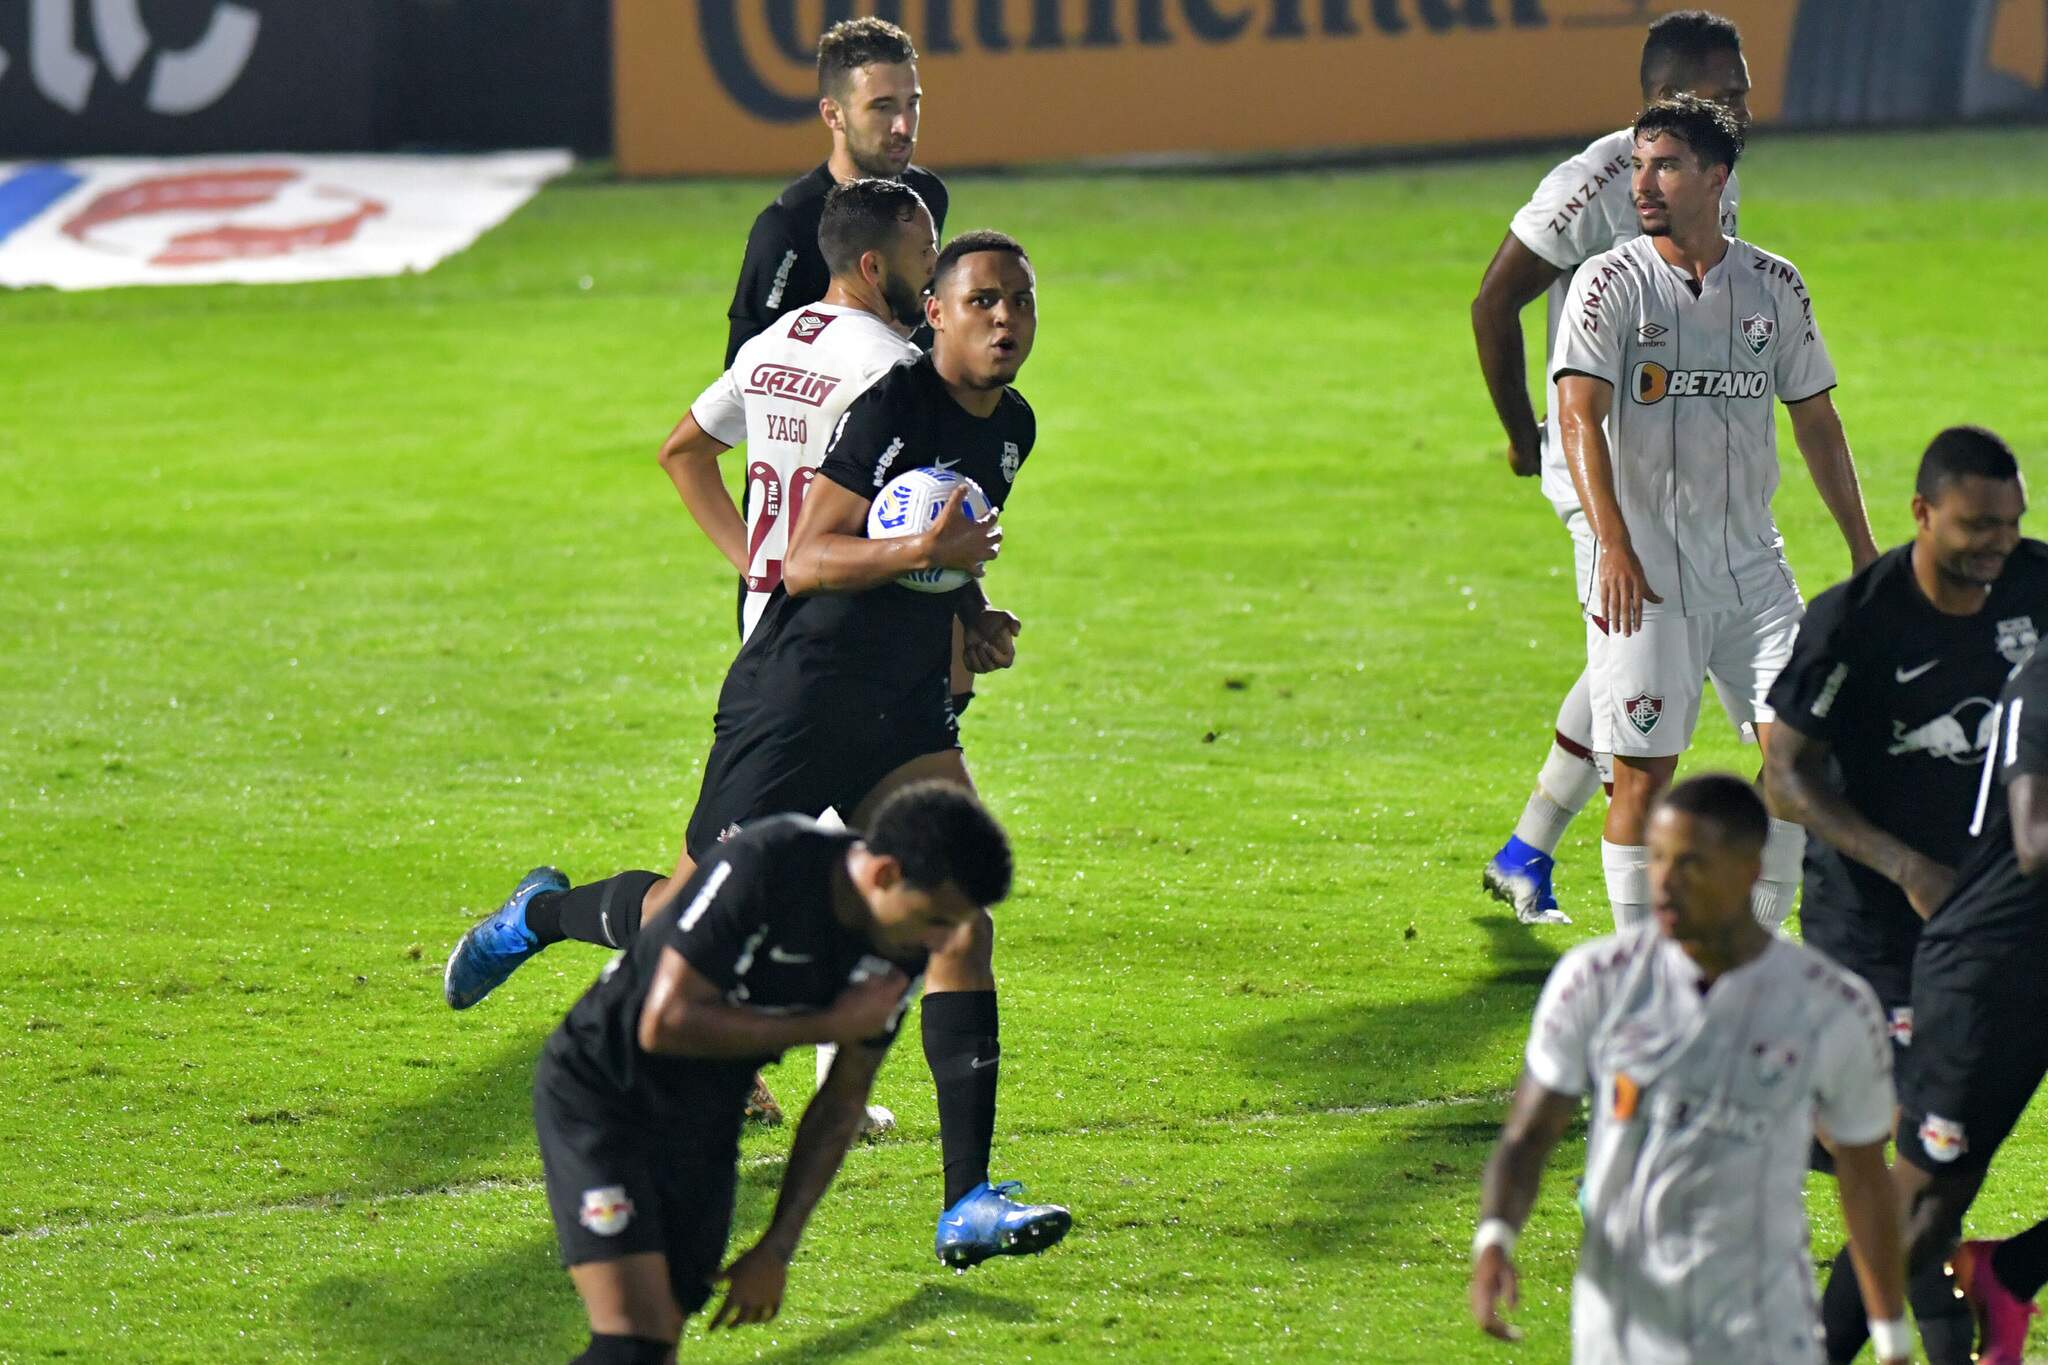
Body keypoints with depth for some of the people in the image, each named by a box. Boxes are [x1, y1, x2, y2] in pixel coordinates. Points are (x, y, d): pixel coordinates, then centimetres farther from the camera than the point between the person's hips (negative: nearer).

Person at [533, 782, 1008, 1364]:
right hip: (601, 1093, -7)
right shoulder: (764, 866, -27)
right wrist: (830, 1025, -23)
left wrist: (777, 1249, 3)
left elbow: (841, 1103, 6)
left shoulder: (904, 956, -6)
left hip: (707, 1121, 7)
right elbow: (666, 1024, -27)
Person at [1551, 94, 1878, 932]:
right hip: (1647, 574, -4)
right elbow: (1579, 416, -15)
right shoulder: (1610, 284, -5)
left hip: (1753, 567, 4)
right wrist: (1613, 544, -27)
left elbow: (1816, 422, 17)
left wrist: (1862, 549, 16)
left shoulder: (1774, 287, 8)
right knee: (1644, 772, -5)